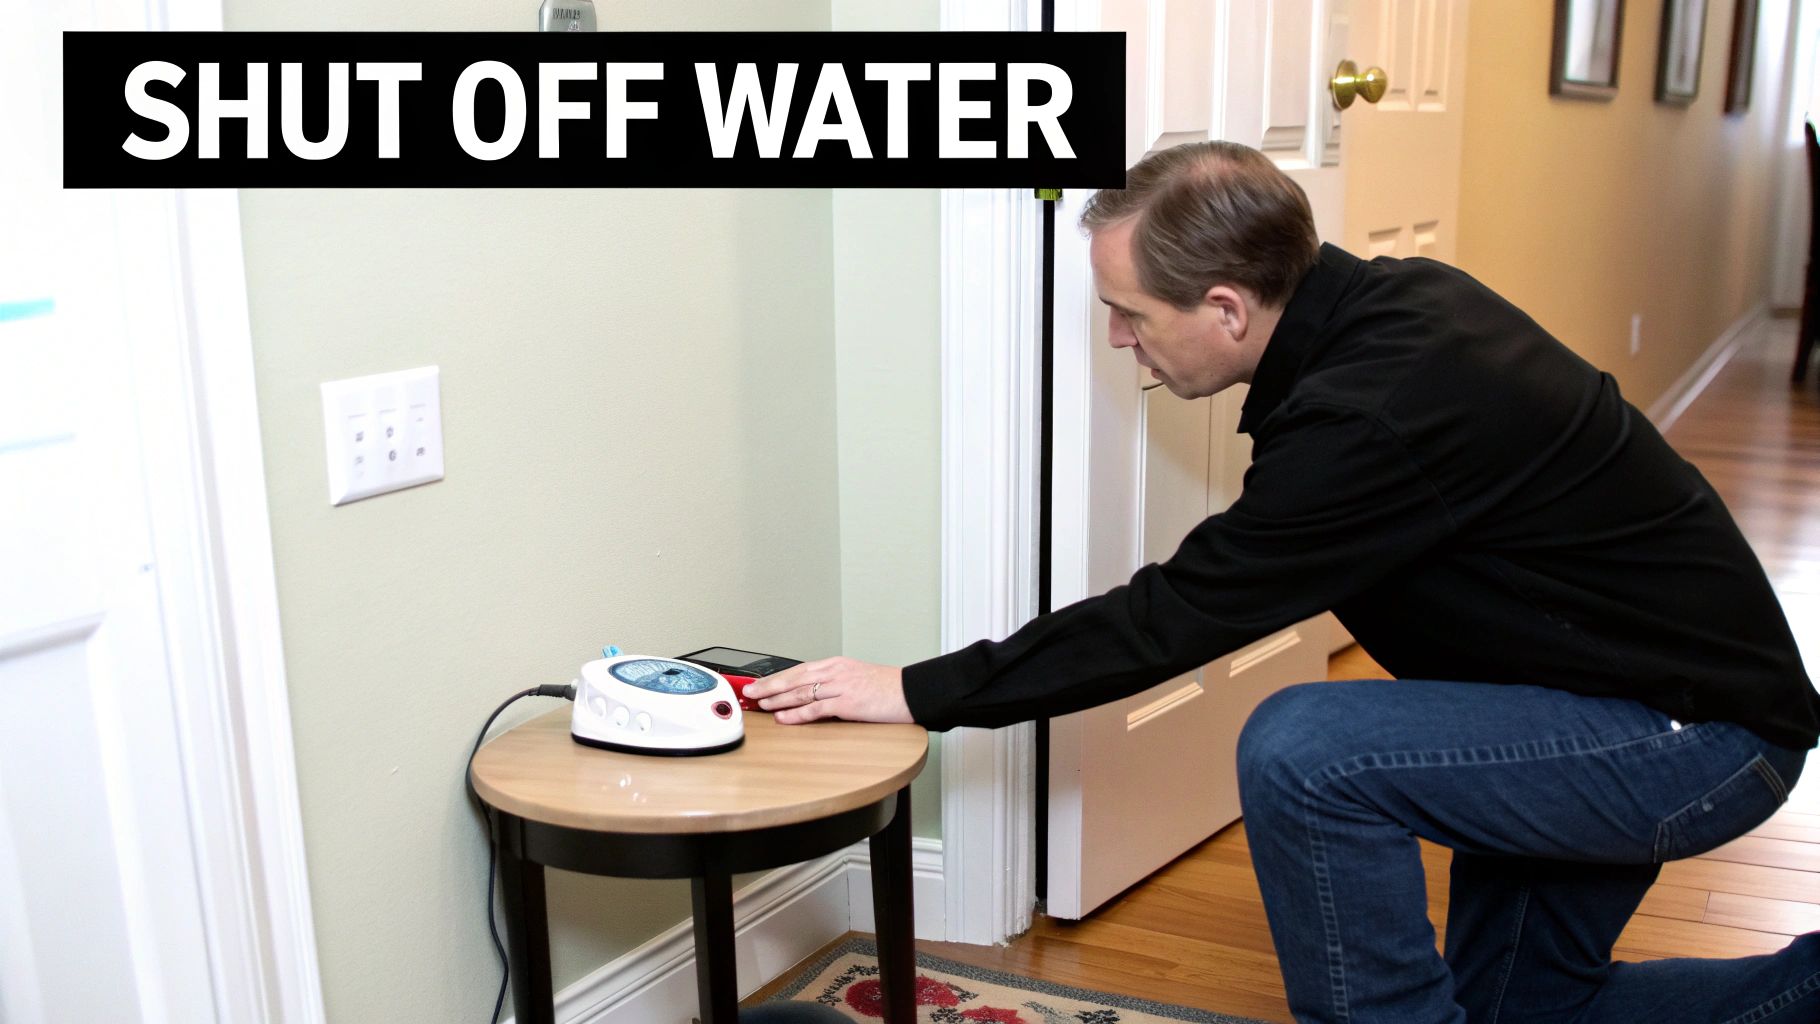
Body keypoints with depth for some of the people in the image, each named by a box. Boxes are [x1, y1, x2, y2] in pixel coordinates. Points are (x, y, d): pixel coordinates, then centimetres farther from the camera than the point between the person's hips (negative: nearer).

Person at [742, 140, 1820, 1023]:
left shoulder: (1375, 413, -32)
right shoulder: (1393, 299, -4)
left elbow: (1176, 618, -25)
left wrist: (921, 693, -18)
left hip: (1697, 737, -9)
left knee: (1299, 753, -28)